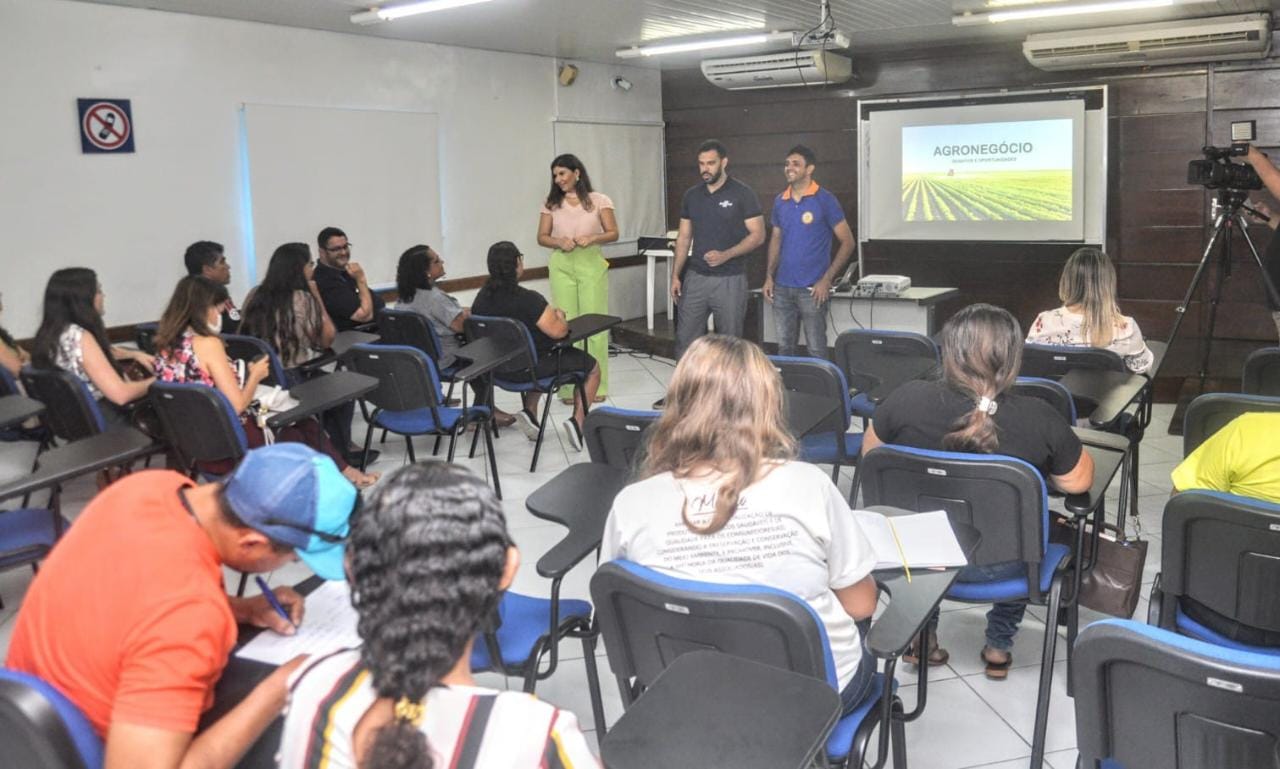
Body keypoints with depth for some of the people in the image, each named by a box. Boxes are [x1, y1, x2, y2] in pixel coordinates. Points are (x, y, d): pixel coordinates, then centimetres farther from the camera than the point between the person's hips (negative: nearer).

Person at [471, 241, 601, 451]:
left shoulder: (483, 296, -2)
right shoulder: (528, 299, -26)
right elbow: (558, 331, -26)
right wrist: (559, 316, -3)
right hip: (530, 368, -7)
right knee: (592, 367, 13)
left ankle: (530, 411, 23)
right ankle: (578, 422, 2)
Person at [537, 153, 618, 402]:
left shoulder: (599, 200, 2)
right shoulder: (551, 203, 8)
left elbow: (613, 233, 0)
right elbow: (542, 237, 7)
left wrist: (592, 238, -19)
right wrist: (560, 242, -13)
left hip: (592, 264, -1)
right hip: (561, 266, 2)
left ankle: (596, 385, 6)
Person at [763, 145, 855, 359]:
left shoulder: (824, 200, -6)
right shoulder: (780, 201, 9)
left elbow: (847, 242, -5)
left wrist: (827, 279, -12)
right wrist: (769, 276, 8)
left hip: (812, 289, -5)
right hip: (782, 288, 5)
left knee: (816, 350, -1)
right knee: (784, 348, 11)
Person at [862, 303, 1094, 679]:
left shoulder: (906, 400, -20)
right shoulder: (1039, 418, -22)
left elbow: (870, 454, -1)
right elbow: (1078, 482, -6)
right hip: (999, 566, -1)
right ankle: (998, 646, 38)